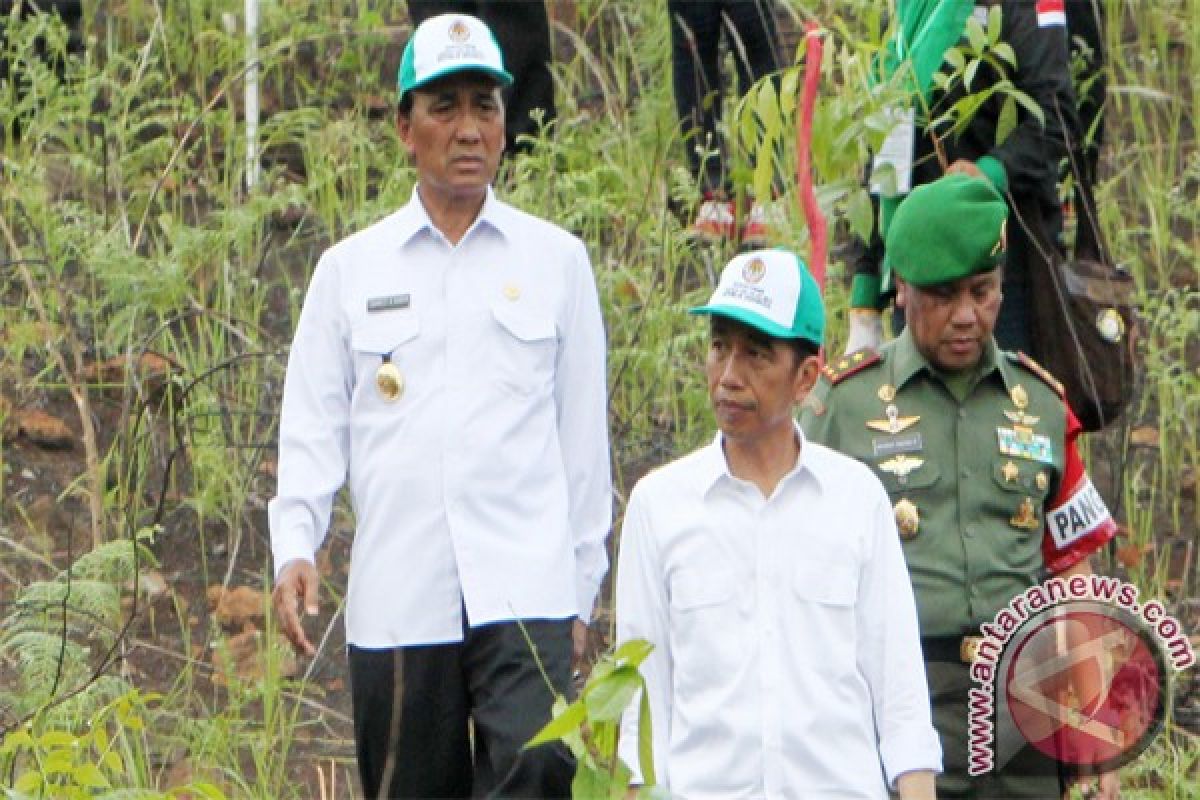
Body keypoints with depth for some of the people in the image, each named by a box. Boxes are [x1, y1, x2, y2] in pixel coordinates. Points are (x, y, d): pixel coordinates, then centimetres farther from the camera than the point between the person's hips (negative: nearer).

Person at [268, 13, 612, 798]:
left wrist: (582, 591, 13)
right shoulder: (351, 269, 12)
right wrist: (295, 547, -8)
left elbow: (584, 434, 14)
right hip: (395, 603, 1)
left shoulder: (556, 261, 11)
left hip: (525, 593, -1)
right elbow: (312, 428, 9)